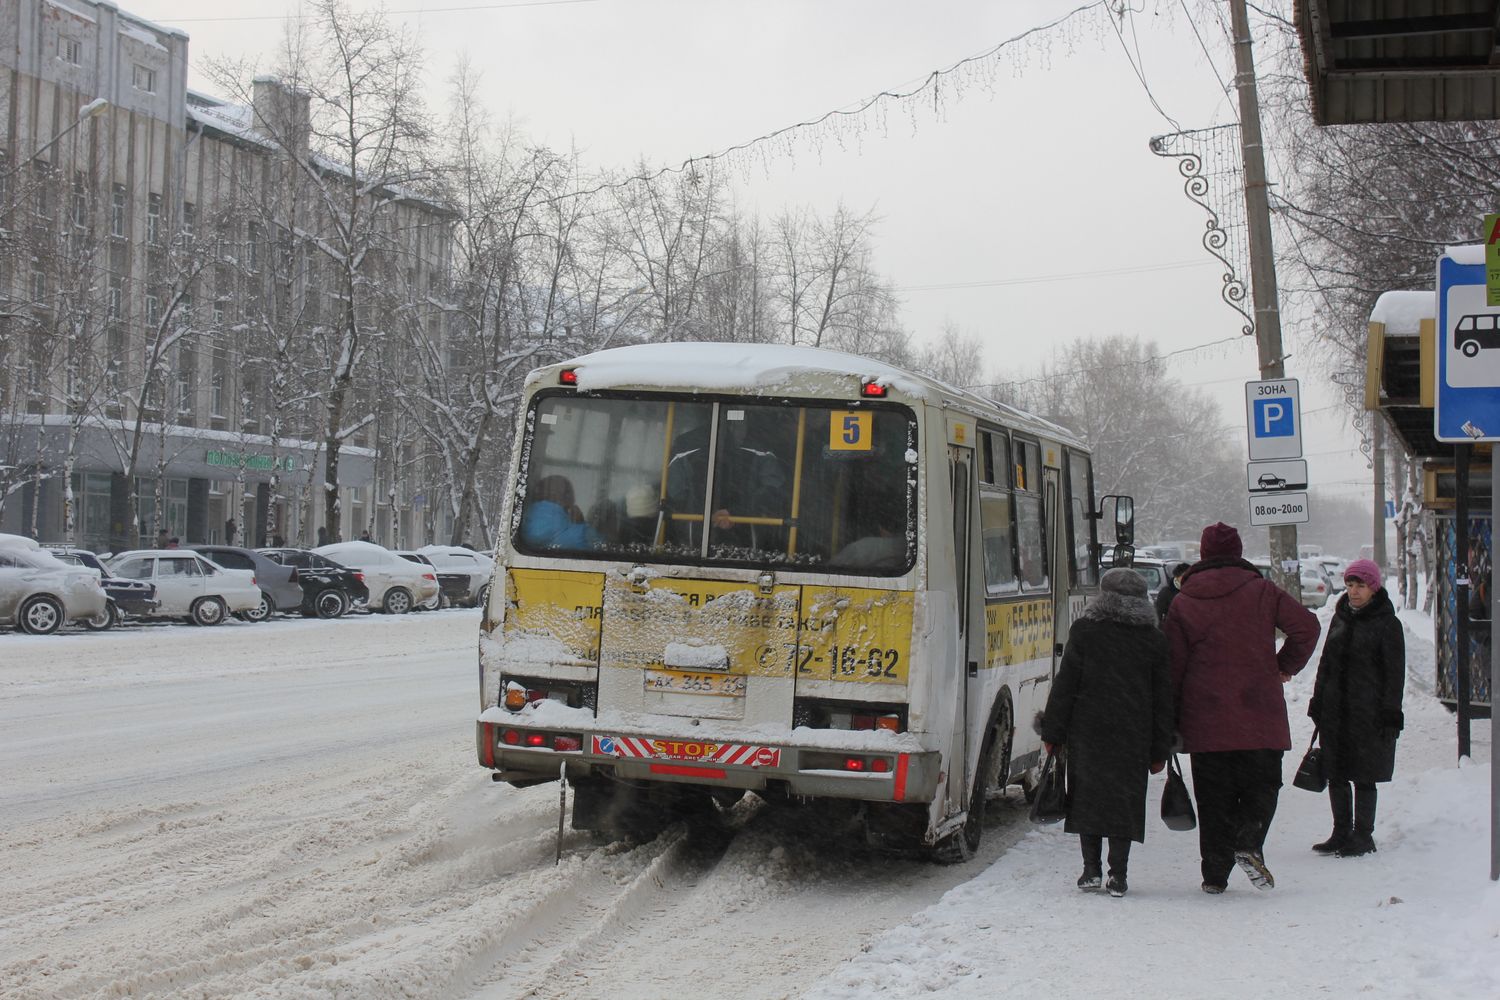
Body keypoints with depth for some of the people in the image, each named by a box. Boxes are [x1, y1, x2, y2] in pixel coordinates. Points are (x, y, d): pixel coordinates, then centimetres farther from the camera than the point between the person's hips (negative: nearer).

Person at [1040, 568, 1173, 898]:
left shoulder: (1084, 631, -1)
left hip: (1087, 731, -1)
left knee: (1087, 795, 8)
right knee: (1124, 797, 5)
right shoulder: (1154, 640, 5)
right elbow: (1163, 699, 7)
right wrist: (1160, 750, 12)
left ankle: (1091, 868, 6)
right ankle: (1118, 875, 2)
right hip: (1134, 735, 1)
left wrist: (1053, 732, 3)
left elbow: (1065, 685, -2)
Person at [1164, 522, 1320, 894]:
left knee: (1213, 796, 7)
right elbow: (1306, 625, -6)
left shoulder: (1183, 602, 3)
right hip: (1260, 716, -1)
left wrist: (1171, 723, 10)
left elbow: (1173, 666, 3)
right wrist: (1287, 666, 10)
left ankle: (1215, 872, 4)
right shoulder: (1262, 591, 1)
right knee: (1262, 784, 10)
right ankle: (1249, 842, -14)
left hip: (1205, 720, 1)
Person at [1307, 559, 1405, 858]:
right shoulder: (1340, 618, 12)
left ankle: (1363, 836, 9)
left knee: (1363, 776, -1)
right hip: (1335, 710, 6)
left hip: (1368, 713, -6)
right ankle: (1341, 833, 19)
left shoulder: (1387, 623, -5)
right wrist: (1318, 703, 13)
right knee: (1335, 774, 9)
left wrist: (1390, 714, -11)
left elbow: (1394, 673, -6)